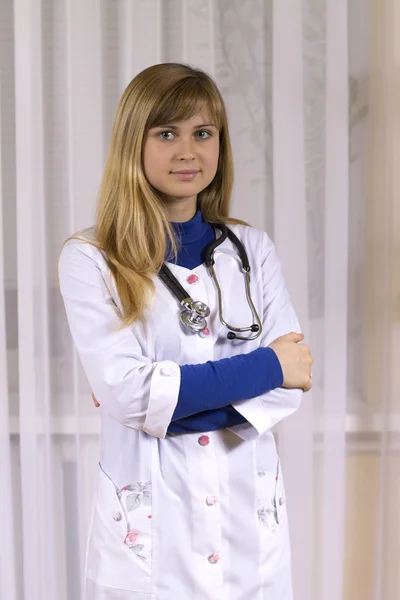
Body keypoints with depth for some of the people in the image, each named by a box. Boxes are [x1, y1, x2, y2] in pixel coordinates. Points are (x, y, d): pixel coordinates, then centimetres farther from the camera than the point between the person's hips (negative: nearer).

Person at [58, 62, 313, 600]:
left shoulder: (252, 249, 3)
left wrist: (167, 398, -15)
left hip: (250, 507, 3)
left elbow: (292, 377, -3)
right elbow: (125, 391, -16)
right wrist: (264, 368, -13)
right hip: (149, 517, -3)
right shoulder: (90, 260, -7)